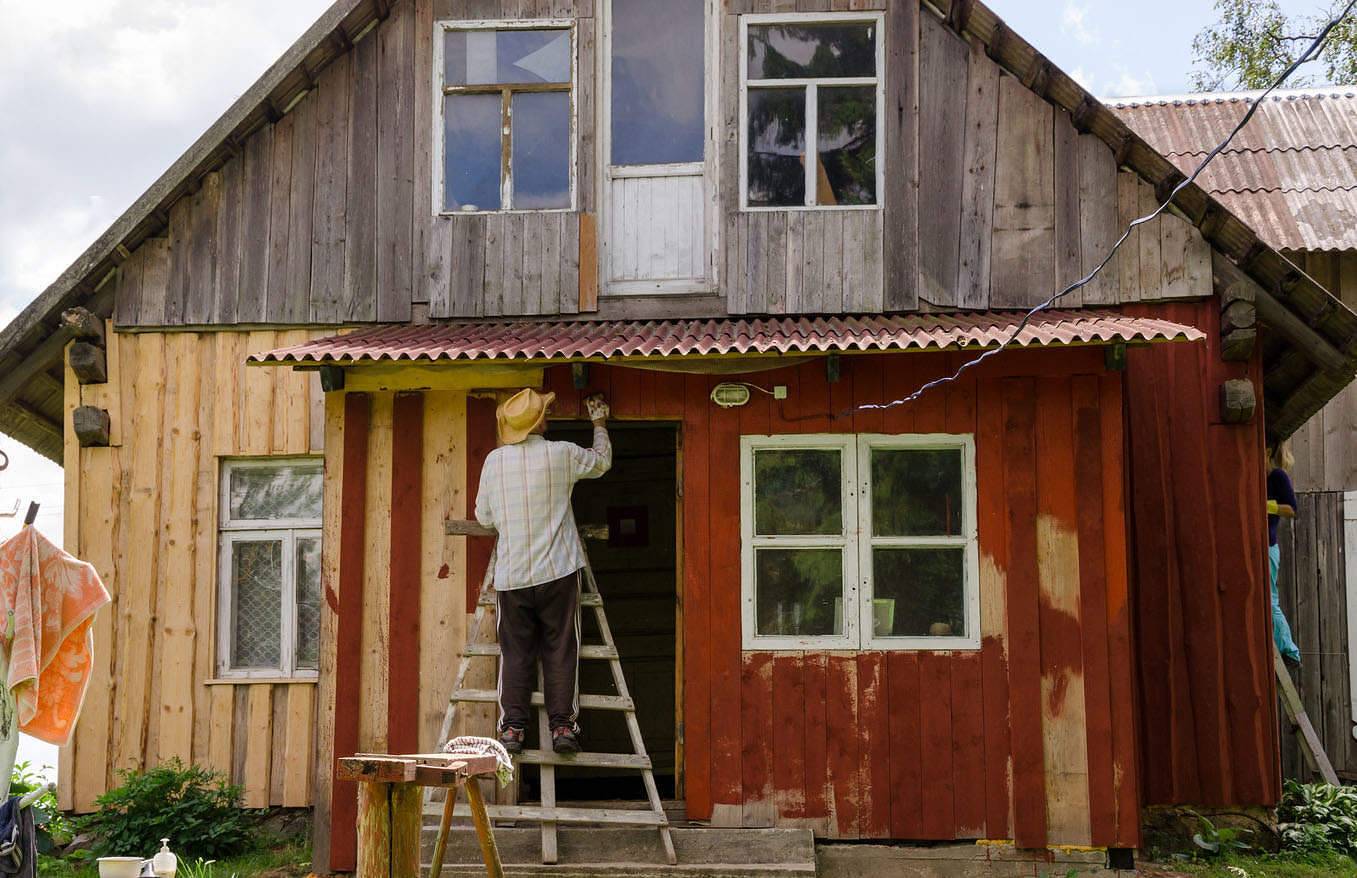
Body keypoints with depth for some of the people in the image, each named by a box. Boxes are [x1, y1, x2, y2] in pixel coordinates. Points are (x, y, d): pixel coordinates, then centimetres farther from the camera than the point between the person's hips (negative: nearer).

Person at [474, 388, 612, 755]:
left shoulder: (494, 461, 1)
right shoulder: (562, 454, -4)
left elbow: (484, 516, 9)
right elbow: (601, 461, 16)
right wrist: (599, 422, 32)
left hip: (511, 575, 2)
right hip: (557, 571, -2)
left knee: (515, 653, 6)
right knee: (560, 650, 4)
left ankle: (512, 727, 3)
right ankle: (562, 725, 3)